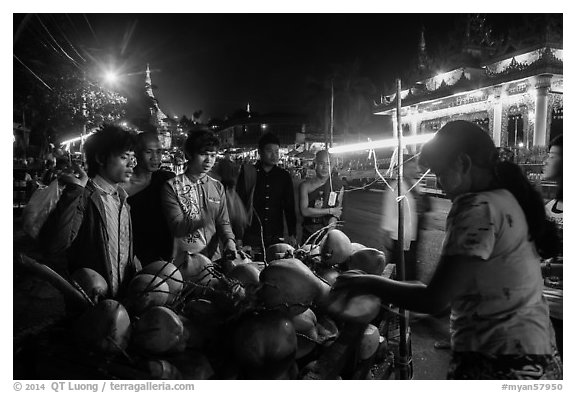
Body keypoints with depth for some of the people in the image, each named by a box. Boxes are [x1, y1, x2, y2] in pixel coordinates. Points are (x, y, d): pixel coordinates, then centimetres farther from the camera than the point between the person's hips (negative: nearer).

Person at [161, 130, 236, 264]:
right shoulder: (172, 186, -4)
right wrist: (204, 220, -26)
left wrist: (229, 240, -14)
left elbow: (223, 222, 6)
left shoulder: (218, 187, 9)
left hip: (214, 258, 4)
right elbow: (177, 227, -12)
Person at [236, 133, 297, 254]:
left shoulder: (284, 176, 9)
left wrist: (292, 235, 2)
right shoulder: (248, 174, 1)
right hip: (251, 237, -2)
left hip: (276, 238, 2)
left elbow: (290, 208, 11)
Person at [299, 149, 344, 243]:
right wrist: (329, 211, -12)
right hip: (309, 232, 0)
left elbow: (337, 212, -4)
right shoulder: (305, 185, -4)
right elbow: (304, 211, -14)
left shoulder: (338, 186, -1)